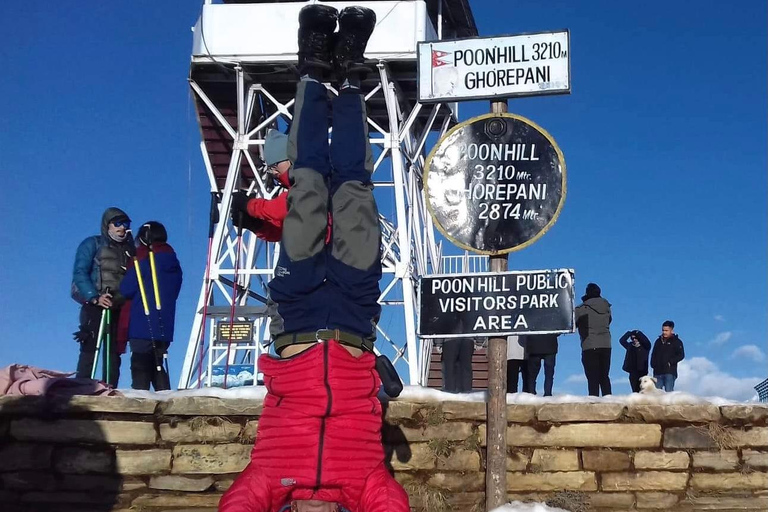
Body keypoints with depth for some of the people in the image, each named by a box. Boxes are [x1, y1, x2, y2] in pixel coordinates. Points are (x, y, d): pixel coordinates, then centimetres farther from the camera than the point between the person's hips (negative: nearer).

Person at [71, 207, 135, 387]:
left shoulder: (129, 249, 20)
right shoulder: (92, 244, 5)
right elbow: (79, 273, -5)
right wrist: (95, 297, -17)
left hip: (119, 309, 5)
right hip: (94, 307, -5)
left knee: (113, 353, 1)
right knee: (89, 351, -11)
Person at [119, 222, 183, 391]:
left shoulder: (144, 260, -7)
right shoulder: (173, 264, 13)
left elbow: (126, 290, -8)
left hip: (142, 326, -7)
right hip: (165, 327, 7)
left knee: (140, 367, -6)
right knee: (157, 365, 15)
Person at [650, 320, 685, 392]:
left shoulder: (677, 341, 3)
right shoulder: (658, 341, 18)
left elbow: (681, 355, -5)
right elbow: (653, 354, 22)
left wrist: (670, 362, -15)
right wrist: (653, 364, 5)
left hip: (670, 372, -5)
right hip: (658, 372, 5)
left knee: (669, 392, -11)